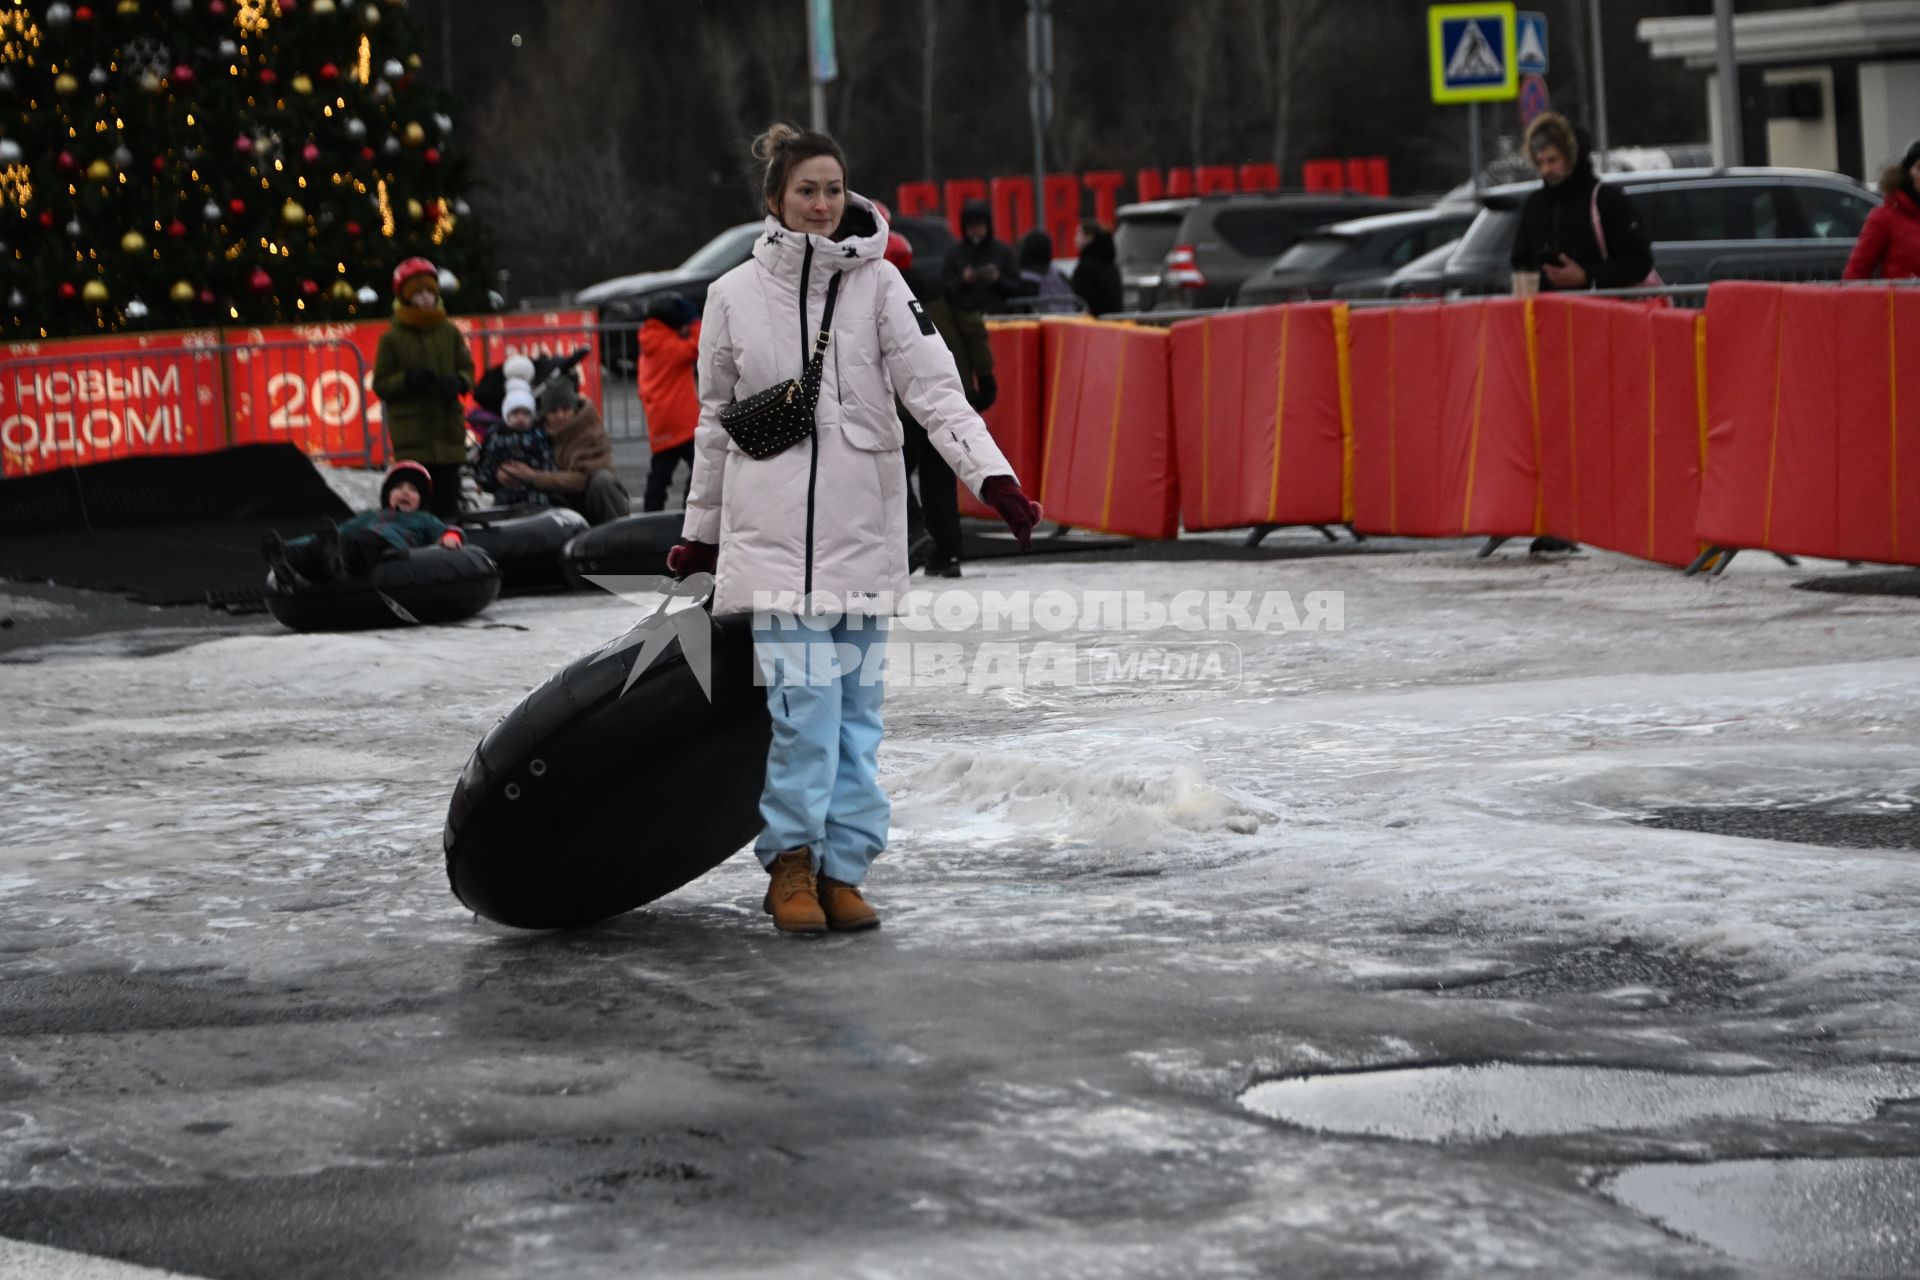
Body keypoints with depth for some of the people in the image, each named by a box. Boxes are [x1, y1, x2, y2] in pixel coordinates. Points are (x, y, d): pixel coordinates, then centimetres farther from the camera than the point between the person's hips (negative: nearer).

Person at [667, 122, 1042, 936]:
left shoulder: (878, 282, 2)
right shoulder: (735, 296, 5)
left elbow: (934, 388, -7)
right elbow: (717, 423, 15)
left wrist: (992, 474, -21)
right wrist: (701, 532, 20)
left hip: (862, 526, 1)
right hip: (773, 528, -1)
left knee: (856, 712, 3)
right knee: (804, 703, -10)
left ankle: (841, 873, 12)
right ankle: (791, 863, 3)